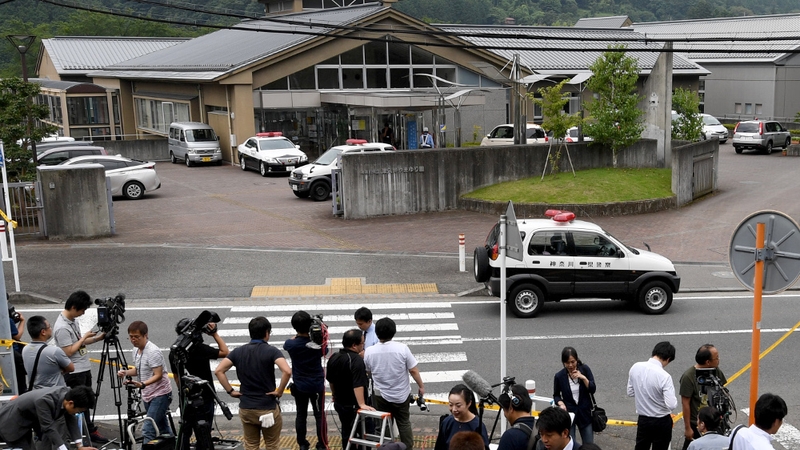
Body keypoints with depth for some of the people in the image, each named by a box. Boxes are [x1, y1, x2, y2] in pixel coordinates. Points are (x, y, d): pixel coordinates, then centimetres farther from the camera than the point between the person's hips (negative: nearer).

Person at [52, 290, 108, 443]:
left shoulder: (73, 320, 6)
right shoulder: (62, 327, -23)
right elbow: (69, 351, -22)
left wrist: (97, 338, 3)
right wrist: (84, 338, -14)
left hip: (84, 368, 9)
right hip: (74, 373, -9)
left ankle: (89, 431, 25)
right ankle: (90, 431, 9)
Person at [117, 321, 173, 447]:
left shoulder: (153, 351, -20)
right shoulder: (136, 349, 7)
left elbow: (158, 375, -23)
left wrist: (142, 384, -38)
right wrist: (126, 372, 0)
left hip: (160, 394, -9)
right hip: (148, 395, 9)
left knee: (148, 430, -16)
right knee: (162, 428, 18)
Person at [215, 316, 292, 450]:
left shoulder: (238, 351, 2)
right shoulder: (271, 351, -11)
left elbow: (218, 371, -3)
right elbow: (287, 371, -26)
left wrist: (230, 391, 0)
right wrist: (279, 391, -13)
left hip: (246, 409, 4)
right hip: (268, 409, -3)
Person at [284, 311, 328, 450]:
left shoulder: (291, 344, -15)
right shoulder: (318, 343, -16)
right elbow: (325, 351, 6)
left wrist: (299, 335, -1)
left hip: (299, 386, 1)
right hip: (317, 385, -1)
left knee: (301, 415, 13)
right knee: (319, 415, 8)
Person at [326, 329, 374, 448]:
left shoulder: (334, 357, 3)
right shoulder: (356, 360, -24)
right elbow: (358, 384, -32)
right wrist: (362, 404, -33)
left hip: (339, 403, 8)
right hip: (353, 406, -8)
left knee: (346, 433, 21)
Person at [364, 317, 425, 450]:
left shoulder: (369, 352, -13)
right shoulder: (402, 348, -19)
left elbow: (367, 371, 6)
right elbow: (413, 371, -12)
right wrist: (421, 386, 4)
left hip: (381, 395, 1)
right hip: (401, 394, -1)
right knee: (404, 423, 17)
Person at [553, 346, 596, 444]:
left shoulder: (585, 369, -7)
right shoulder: (559, 376, -10)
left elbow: (593, 390, -7)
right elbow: (556, 395, 4)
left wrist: (583, 378, -21)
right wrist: (561, 403, -15)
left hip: (585, 412, 2)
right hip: (568, 413, -1)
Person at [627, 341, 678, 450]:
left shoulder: (635, 367, -8)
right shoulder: (664, 376, -25)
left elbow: (630, 392, 3)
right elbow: (671, 404, -25)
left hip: (643, 419, 5)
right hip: (661, 422, -5)